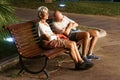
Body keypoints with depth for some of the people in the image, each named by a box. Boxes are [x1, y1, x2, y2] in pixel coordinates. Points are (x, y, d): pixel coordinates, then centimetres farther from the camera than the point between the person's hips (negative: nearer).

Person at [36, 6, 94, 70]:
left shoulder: (45, 23, 20)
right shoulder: (40, 24, -11)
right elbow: (48, 38, -15)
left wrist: (56, 36, 3)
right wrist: (55, 37, -2)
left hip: (54, 40, 10)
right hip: (49, 43, -10)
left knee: (73, 43, -8)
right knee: (71, 45, -21)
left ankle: (80, 61, -8)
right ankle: (77, 64, -9)